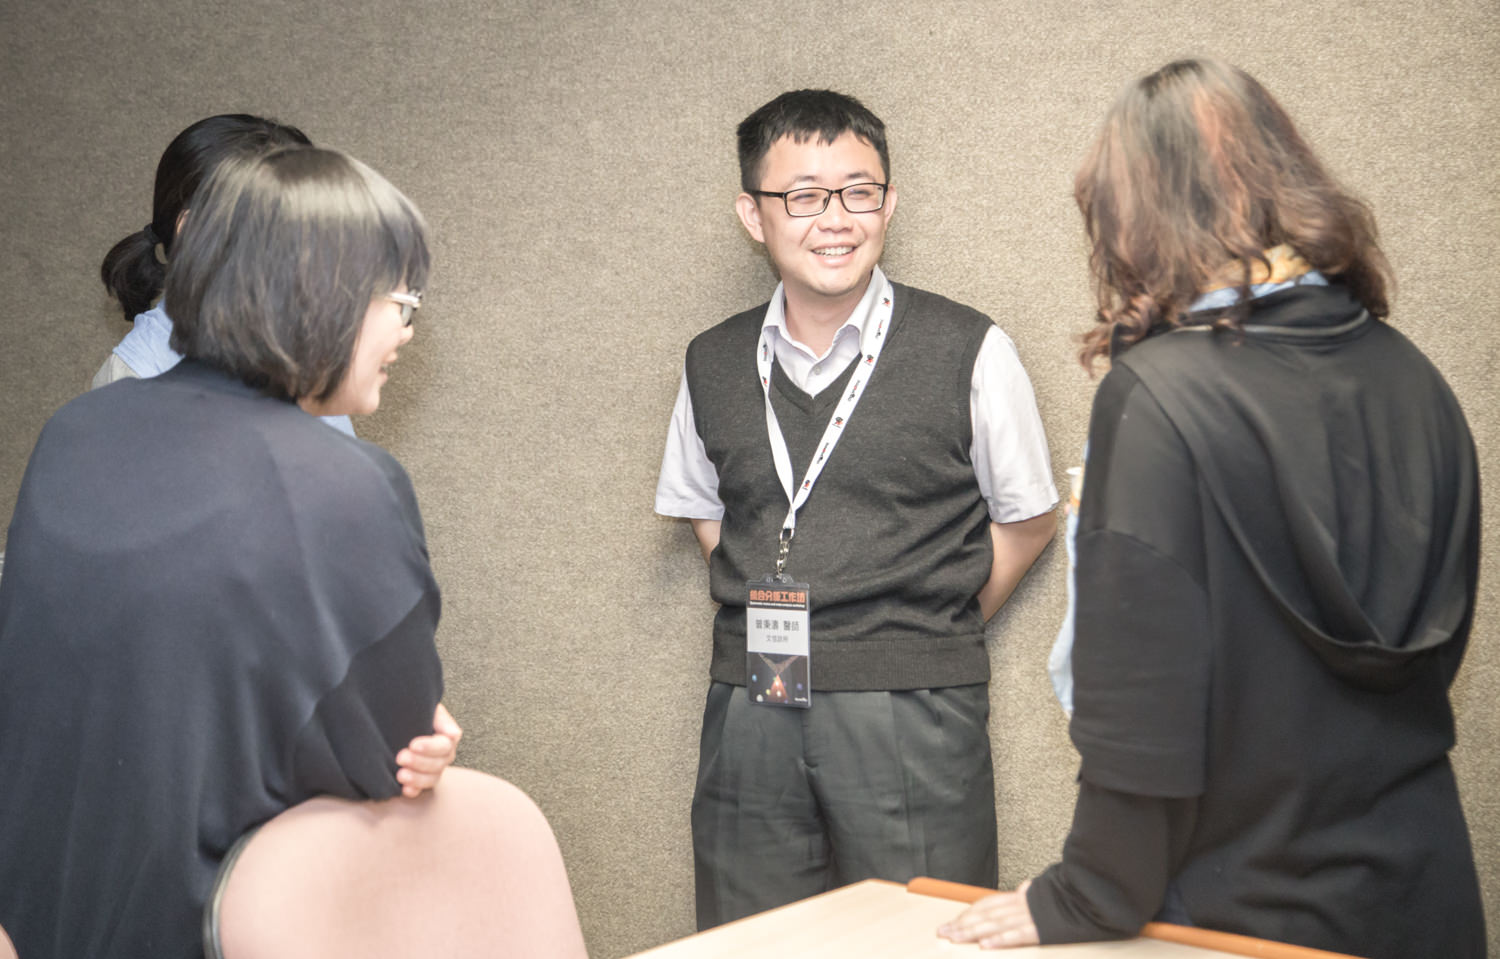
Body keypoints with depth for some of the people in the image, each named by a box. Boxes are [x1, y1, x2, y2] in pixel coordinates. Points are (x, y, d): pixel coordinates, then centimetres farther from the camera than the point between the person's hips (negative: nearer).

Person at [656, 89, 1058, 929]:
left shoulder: (969, 350, -3)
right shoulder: (713, 364, 7)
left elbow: (1026, 518, 6)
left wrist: (926, 640, 4)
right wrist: (771, 623, 9)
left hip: (915, 718, -3)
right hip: (752, 714, 3)